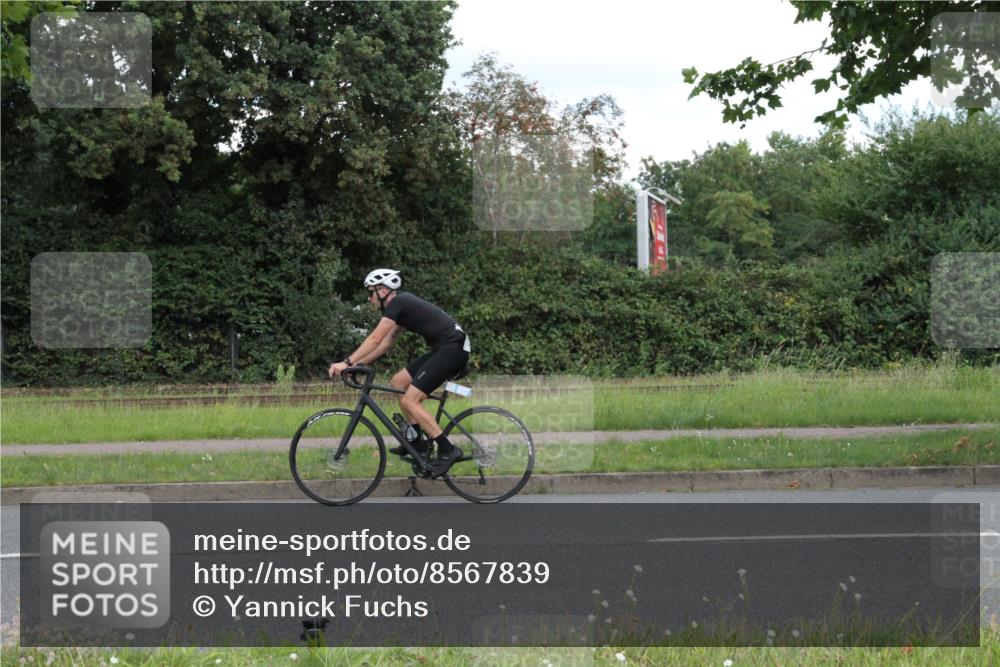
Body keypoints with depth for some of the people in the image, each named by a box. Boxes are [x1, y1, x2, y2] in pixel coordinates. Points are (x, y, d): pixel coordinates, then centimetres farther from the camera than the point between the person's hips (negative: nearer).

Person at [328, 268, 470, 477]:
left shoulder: (397, 303, -10)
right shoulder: (403, 304, 19)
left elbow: (375, 339, -15)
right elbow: (386, 342, 22)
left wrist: (347, 362, -15)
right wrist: (358, 363, 17)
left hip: (452, 348, -10)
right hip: (444, 348, 10)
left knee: (410, 400, -12)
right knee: (398, 382, 13)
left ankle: (447, 450, -12)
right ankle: (416, 439, 15)